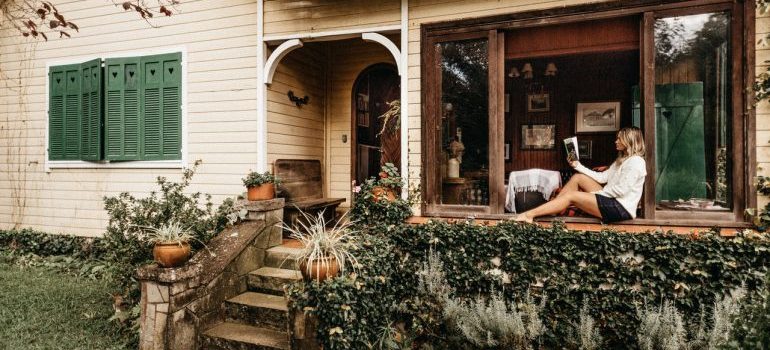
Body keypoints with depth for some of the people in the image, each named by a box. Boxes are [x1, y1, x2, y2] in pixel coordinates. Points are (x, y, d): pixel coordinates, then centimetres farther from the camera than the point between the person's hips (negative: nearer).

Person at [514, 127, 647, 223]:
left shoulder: (636, 161, -13)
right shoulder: (622, 159, 20)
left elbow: (622, 190, -22)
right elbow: (602, 177, 16)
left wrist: (597, 193, -11)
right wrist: (578, 166, 10)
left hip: (621, 208, -10)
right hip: (612, 200, 10)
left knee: (571, 195, -16)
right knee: (577, 177, 4)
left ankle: (529, 214, -17)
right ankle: (550, 208, 1)